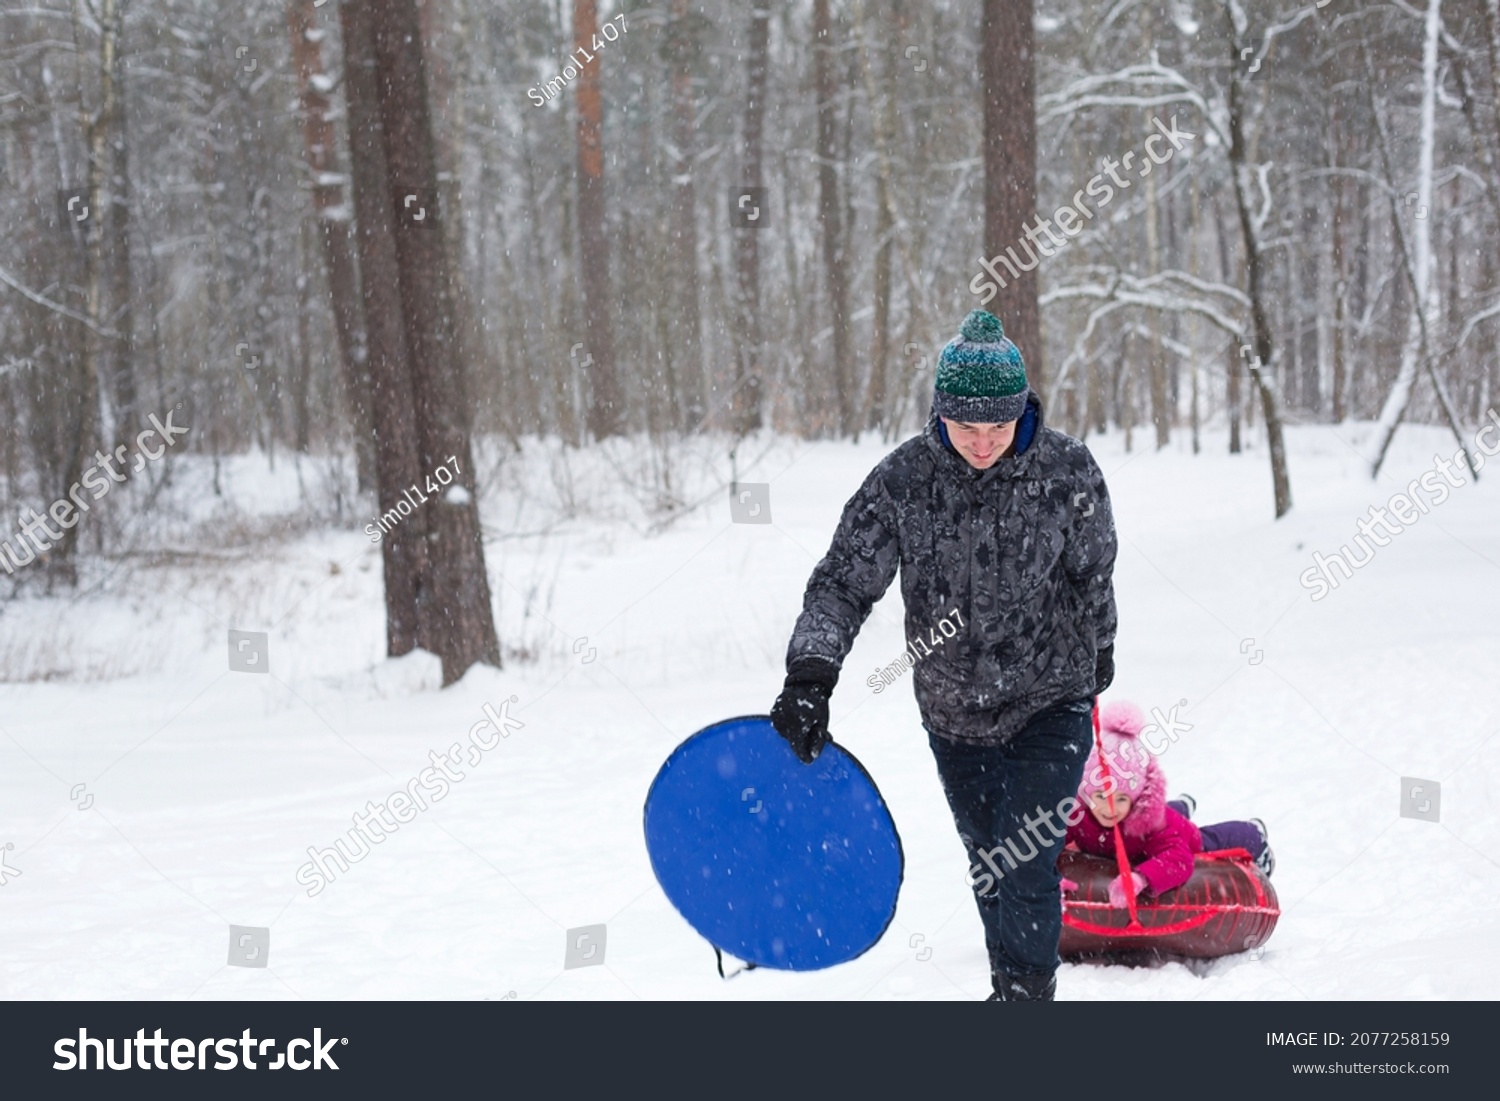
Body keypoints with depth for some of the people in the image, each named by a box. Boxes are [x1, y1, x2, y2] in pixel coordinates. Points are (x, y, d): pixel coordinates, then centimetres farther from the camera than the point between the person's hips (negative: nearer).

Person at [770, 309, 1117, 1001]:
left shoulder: (1068, 472, -16)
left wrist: (1094, 662, 16)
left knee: (1024, 867, -11)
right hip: (952, 710, 3)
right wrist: (810, 673, -29)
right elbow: (844, 581, -14)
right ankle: (1010, 987, 35)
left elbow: (1092, 578, 1)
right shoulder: (904, 479, -15)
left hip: (1050, 704, -3)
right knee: (986, 862, 17)